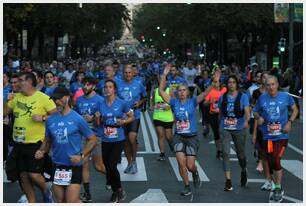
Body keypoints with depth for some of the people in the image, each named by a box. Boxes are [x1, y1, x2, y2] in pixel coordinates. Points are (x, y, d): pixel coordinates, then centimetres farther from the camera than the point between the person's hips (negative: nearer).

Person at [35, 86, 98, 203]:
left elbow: (93, 140, -3)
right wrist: (41, 151, -3)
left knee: (72, 202, -10)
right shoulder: (50, 120, 4)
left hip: (74, 166, -5)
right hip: (57, 166, 5)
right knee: (60, 201, 12)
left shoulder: (77, 119, -8)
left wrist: (81, 155, -15)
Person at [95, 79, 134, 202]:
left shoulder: (121, 103, -6)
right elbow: (98, 124, 11)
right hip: (105, 140, 4)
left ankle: (119, 190, 8)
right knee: (107, 168, 6)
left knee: (112, 166, -14)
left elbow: (132, 117, 4)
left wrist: (123, 121, -14)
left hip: (118, 140, -4)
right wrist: (97, 117, -10)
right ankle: (115, 192, 23)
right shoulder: (101, 104, 4)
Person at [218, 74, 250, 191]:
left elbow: (247, 111, -15)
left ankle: (244, 172, 43)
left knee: (240, 154, 11)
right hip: (225, 129, 1)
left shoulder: (243, 96, -3)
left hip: (239, 129, -1)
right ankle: (228, 181, -14)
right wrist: (220, 125, 17)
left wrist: (246, 120, -33)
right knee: (225, 153, -13)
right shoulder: (222, 98, 5)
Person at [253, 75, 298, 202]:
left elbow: (295, 109, 7)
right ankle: (277, 186, 30)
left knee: (276, 160, -15)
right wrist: (258, 117, -12)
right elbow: (255, 111, 11)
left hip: (282, 135, -3)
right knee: (270, 162, 10)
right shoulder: (262, 98, 0)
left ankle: (278, 188, 1)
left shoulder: (285, 96, -5)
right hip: (267, 136, 3)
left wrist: (290, 122, -7)